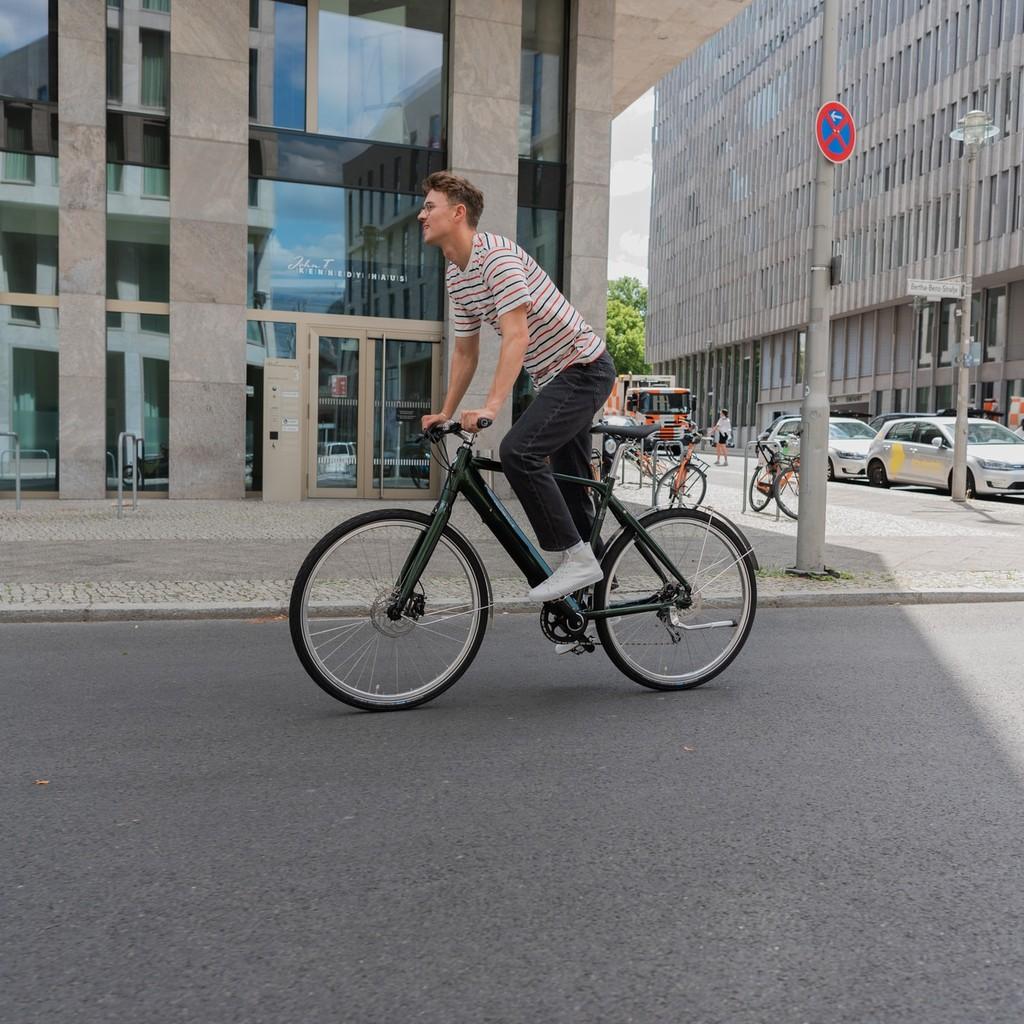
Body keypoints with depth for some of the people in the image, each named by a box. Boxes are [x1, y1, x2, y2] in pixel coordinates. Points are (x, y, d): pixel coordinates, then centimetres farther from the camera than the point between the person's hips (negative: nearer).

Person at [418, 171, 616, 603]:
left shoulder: (496, 254, -20)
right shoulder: (455, 276, 8)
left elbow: (516, 336, -29)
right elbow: (465, 352, 15)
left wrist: (490, 407, -36)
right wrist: (446, 414, 10)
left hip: (583, 368, -10)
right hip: (558, 376, 10)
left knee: (518, 452, -26)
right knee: (568, 483, 13)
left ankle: (575, 558, -17)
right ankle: (592, 579, 25)